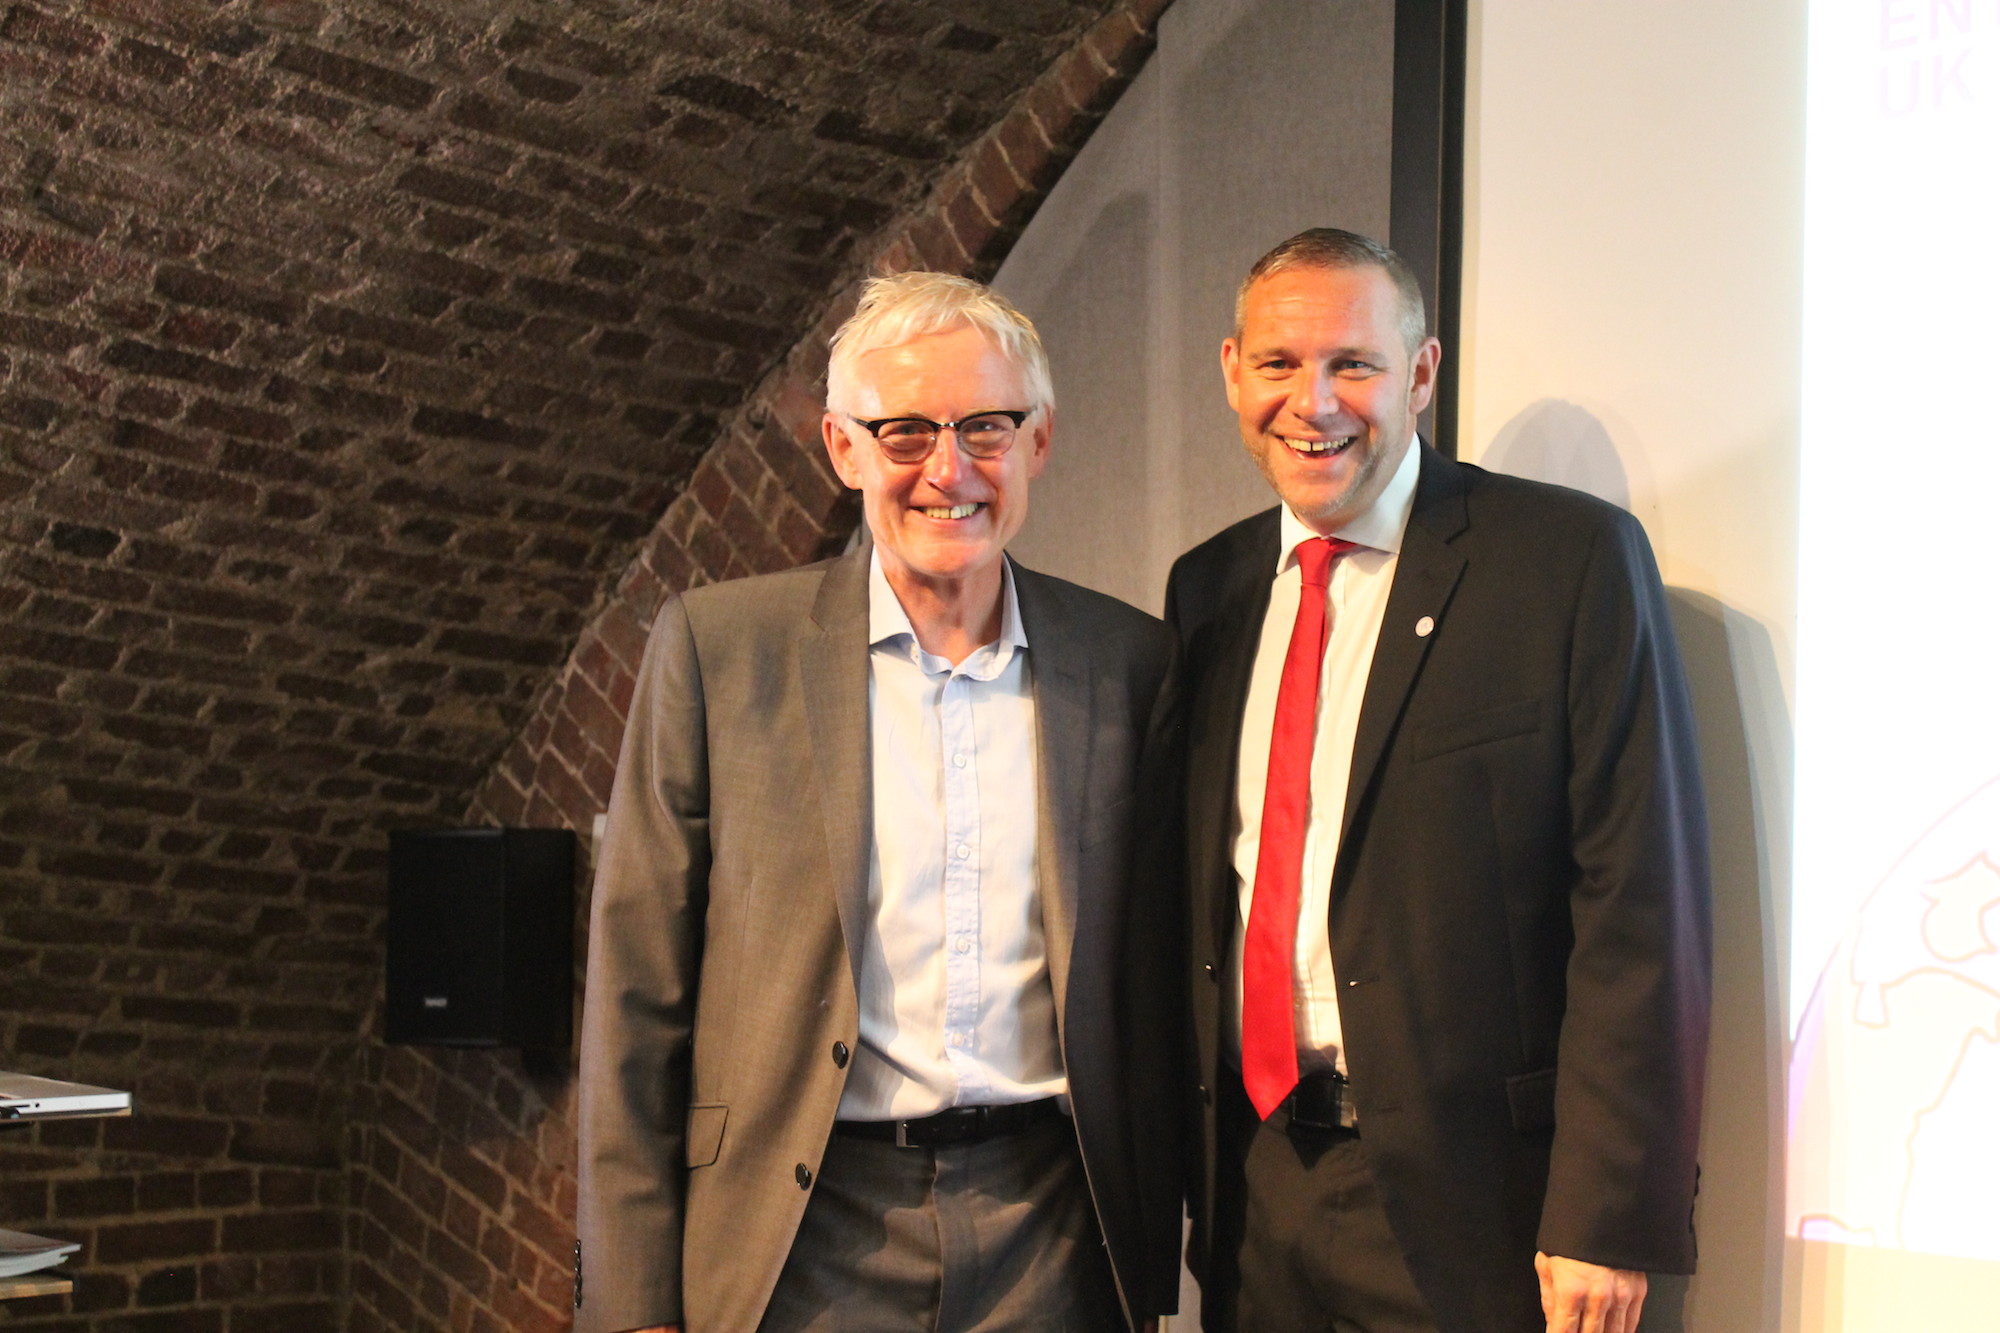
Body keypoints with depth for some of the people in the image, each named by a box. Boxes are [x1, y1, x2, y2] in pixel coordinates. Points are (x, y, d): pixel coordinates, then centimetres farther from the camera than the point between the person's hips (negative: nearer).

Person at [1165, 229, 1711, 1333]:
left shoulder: (1574, 559, -8)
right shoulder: (1206, 588, 9)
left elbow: (1640, 906, -11)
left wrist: (1606, 1213, -16)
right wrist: (1187, 1164, 9)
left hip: (1467, 1196, -5)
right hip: (1249, 1185, 5)